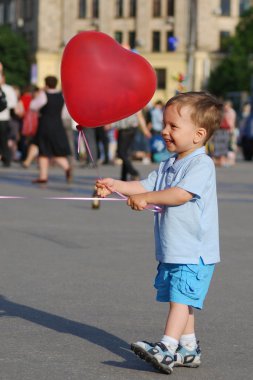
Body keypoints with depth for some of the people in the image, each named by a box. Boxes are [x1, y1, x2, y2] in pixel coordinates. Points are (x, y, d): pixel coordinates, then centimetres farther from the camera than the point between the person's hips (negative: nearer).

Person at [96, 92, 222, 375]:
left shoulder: (201, 164, -15)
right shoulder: (169, 164, 14)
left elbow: (181, 194, -26)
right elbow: (147, 185, 10)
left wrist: (146, 198, -25)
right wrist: (116, 186, -3)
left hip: (194, 251, -9)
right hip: (172, 250, 9)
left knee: (180, 297, -14)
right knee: (180, 299, 13)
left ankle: (167, 348, -20)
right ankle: (188, 348, 21)